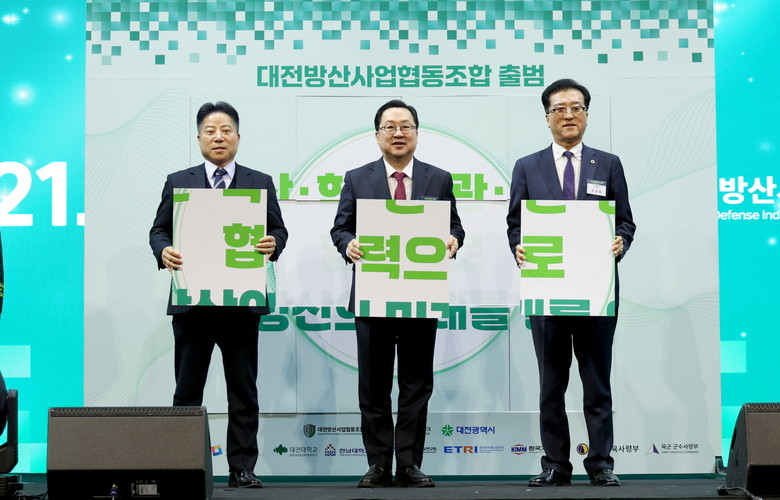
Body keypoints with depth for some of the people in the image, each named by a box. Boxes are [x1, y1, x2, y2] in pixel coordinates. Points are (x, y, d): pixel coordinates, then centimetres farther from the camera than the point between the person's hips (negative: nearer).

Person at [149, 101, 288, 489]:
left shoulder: (260, 183, 10)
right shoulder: (178, 182, 10)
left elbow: (278, 230, 8)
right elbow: (159, 230, 8)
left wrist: (273, 244, -14)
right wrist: (163, 251, -13)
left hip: (242, 302, 0)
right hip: (191, 302, 0)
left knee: (243, 393, 4)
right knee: (187, 391, 5)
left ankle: (242, 470, 9)